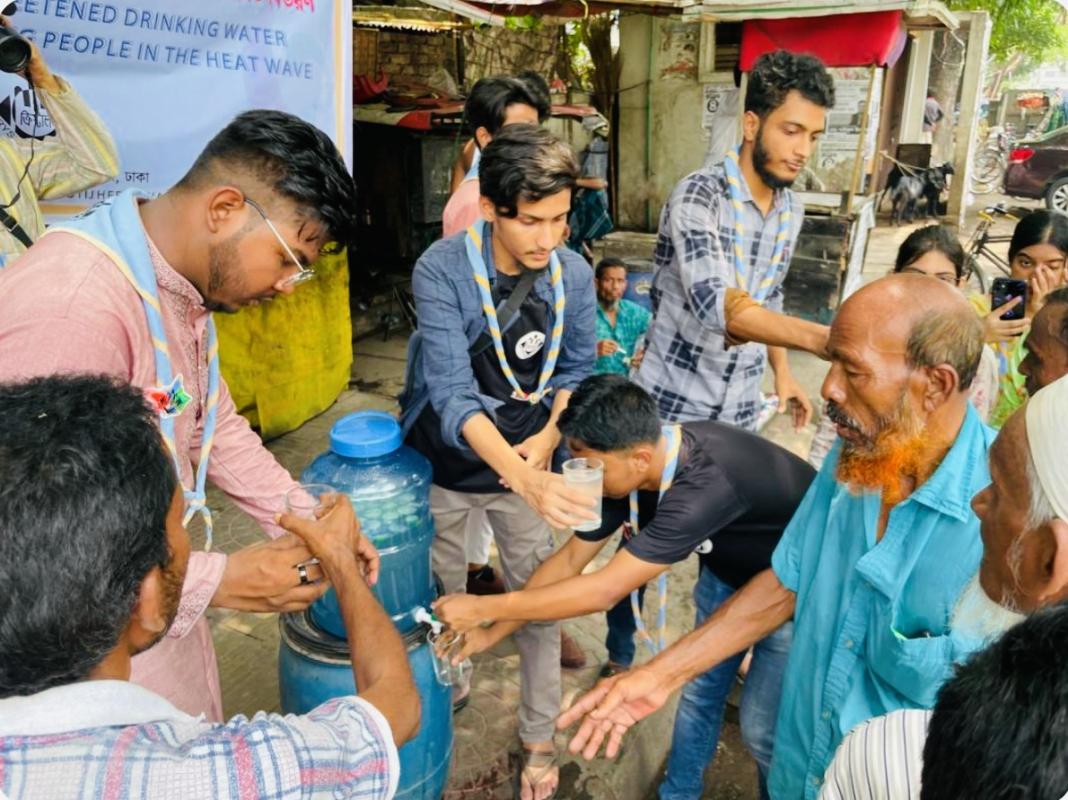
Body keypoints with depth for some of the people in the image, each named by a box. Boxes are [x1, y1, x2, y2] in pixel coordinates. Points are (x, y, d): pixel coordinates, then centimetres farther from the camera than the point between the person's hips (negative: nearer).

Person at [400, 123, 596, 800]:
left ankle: (540, 738, 33)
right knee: (440, 593, 18)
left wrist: (547, 439, -13)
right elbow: (452, 396, -30)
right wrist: (522, 478, -44)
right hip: (447, 462, -1)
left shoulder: (575, 274, -12)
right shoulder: (442, 271, -23)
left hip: (531, 460, 2)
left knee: (540, 600, 11)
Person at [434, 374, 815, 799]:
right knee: (699, 689, 13)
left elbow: (603, 590, -40)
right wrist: (491, 633, -7)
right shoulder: (629, 468, -19)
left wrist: (483, 607, -32)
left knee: (762, 724, 1)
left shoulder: (705, 485, -44)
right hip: (728, 567, 6)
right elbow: (570, 560, -8)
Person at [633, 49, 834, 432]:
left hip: (741, 410, 6)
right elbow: (712, 302, -34)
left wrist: (782, 369, 10)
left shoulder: (791, 209, 4)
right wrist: (817, 337, -44)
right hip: (672, 403, -6)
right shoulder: (698, 194, -18)